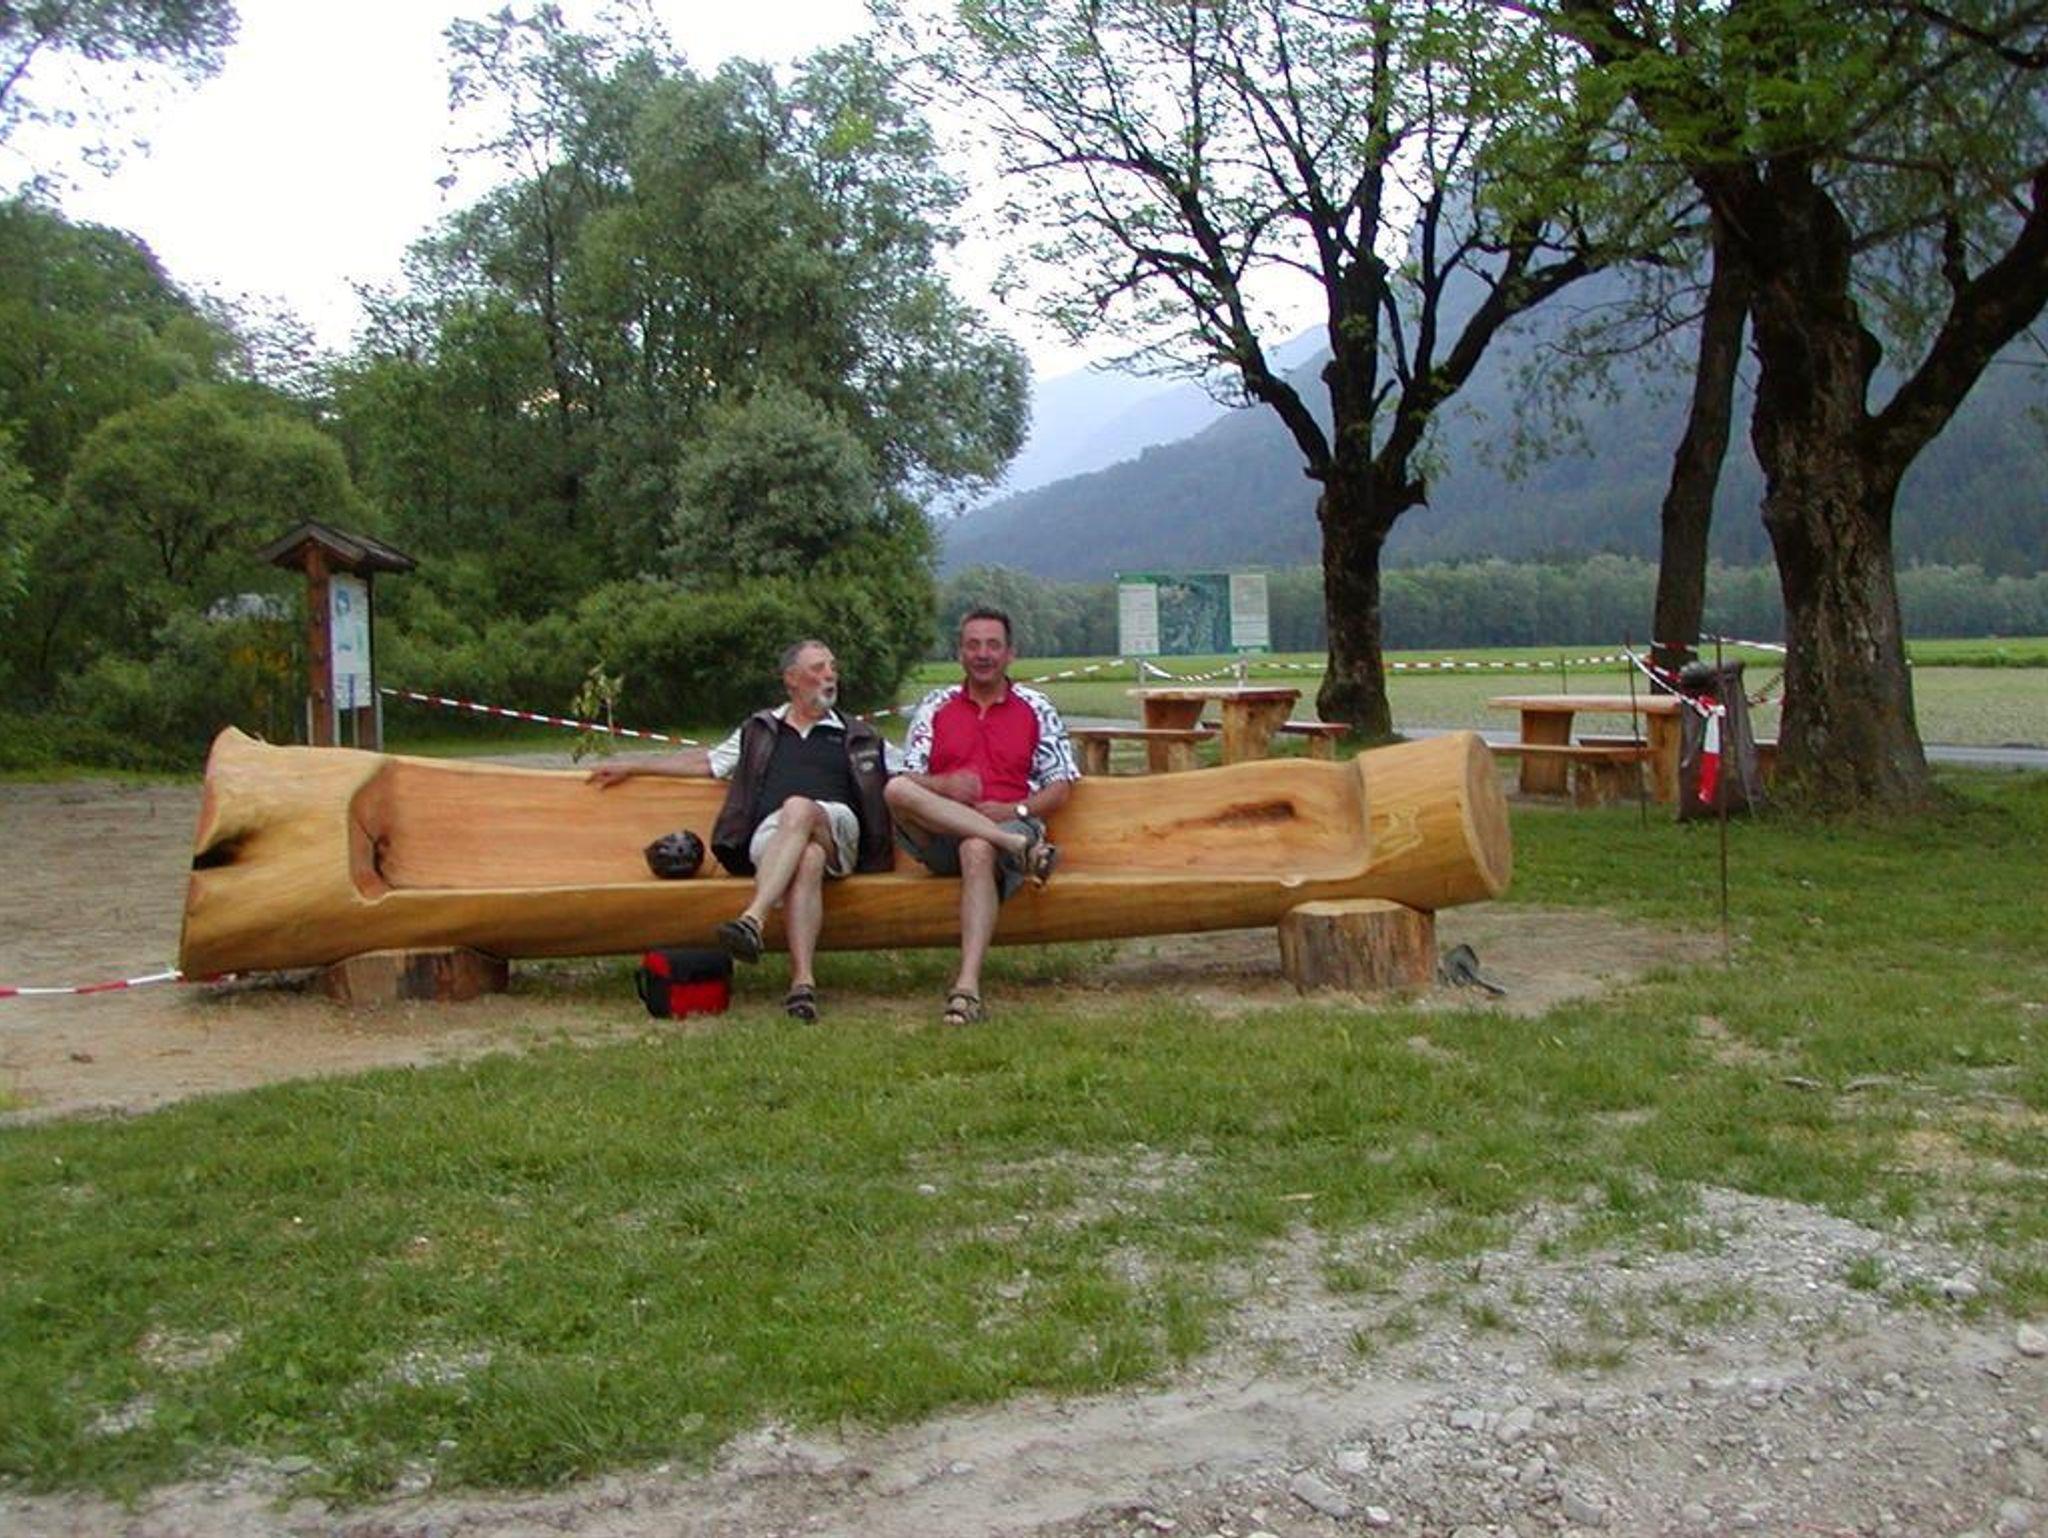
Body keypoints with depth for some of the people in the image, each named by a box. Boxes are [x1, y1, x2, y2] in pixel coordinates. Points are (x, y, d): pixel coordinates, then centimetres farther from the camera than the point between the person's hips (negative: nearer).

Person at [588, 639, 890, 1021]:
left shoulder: (860, 739, 28)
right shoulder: (759, 731, 31)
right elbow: (707, 760, 35)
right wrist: (632, 767, 33)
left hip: (837, 827, -1)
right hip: (772, 833, 1)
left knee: (797, 809, -38)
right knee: (806, 859, -38)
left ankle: (752, 919, -52)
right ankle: (803, 980, -55)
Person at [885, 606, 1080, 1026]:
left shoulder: (1036, 709, 16)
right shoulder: (934, 707, 19)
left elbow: (1060, 787, 10)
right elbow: (907, 779, 11)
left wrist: (1016, 810, -9)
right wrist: (944, 786, -12)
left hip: (1009, 823, -2)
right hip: (939, 837, 2)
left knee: (978, 850, -39)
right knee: (895, 790, -29)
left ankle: (968, 986, -51)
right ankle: (1021, 847, -37)